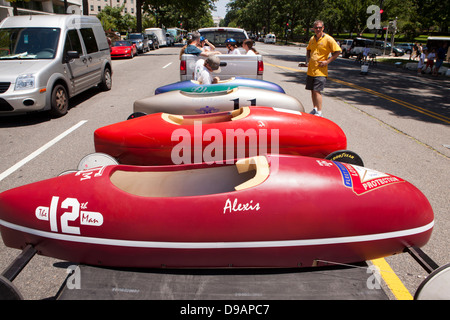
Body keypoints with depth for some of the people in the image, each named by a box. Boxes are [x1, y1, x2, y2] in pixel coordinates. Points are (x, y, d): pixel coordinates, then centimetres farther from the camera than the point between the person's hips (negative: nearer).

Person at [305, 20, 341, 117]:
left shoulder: (328, 39, -7)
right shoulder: (312, 39, 12)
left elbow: (337, 52, -7)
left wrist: (327, 61, -14)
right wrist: (307, 60, 12)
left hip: (321, 71, -6)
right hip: (310, 70, 6)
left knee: (317, 91, -13)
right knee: (312, 90, 12)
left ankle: (319, 112, -9)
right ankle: (314, 109, 26)